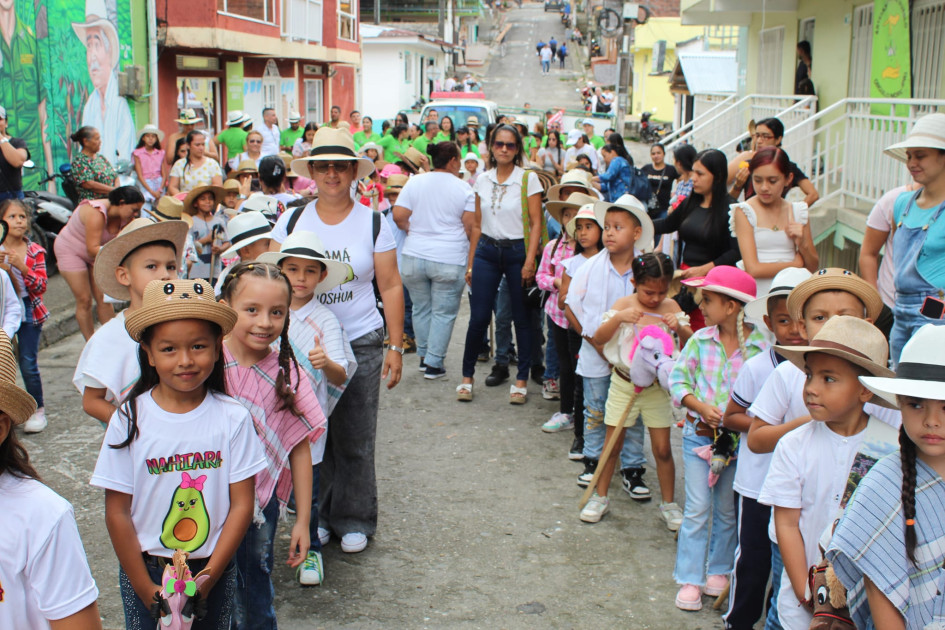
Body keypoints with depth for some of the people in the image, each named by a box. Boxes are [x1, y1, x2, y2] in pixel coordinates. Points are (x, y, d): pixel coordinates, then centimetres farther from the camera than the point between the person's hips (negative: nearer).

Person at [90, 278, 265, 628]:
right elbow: (117, 513, -8)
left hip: (214, 572, 1)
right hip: (145, 570, 0)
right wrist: (146, 589, -9)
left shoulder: (232, 418, -9)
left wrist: (209, 575, -11)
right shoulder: (130, 419, -10)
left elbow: (242, 504, -7)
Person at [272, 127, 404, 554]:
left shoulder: (373, 223, 0)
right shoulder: (292, 222, 4)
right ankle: (314, 515, 25)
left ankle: (354, 520, 20)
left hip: (360, 342, -1)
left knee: (355, 439, 4)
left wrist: (395, 347, -2)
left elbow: (391, 287, 2)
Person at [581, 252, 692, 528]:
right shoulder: (625, 304, -8)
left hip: (656, 387, 1)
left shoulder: (671, 307, -4)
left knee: (662, 448, 3)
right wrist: (619, 318, -28)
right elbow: (599, 339, -13)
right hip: (624, 384, 0)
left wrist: (680, 328, -25)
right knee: (612, 444, 8)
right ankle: (600, 497, 25)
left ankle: (669, 504, 20)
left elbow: (690, 344, -6)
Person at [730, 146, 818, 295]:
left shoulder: (798, 211, 13)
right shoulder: (744, 212, 0)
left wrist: (802, 244, -3)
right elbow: (753, 269, -10)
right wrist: (796, 264, 1)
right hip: (757, 294, -4)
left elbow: (813, 267, 16)